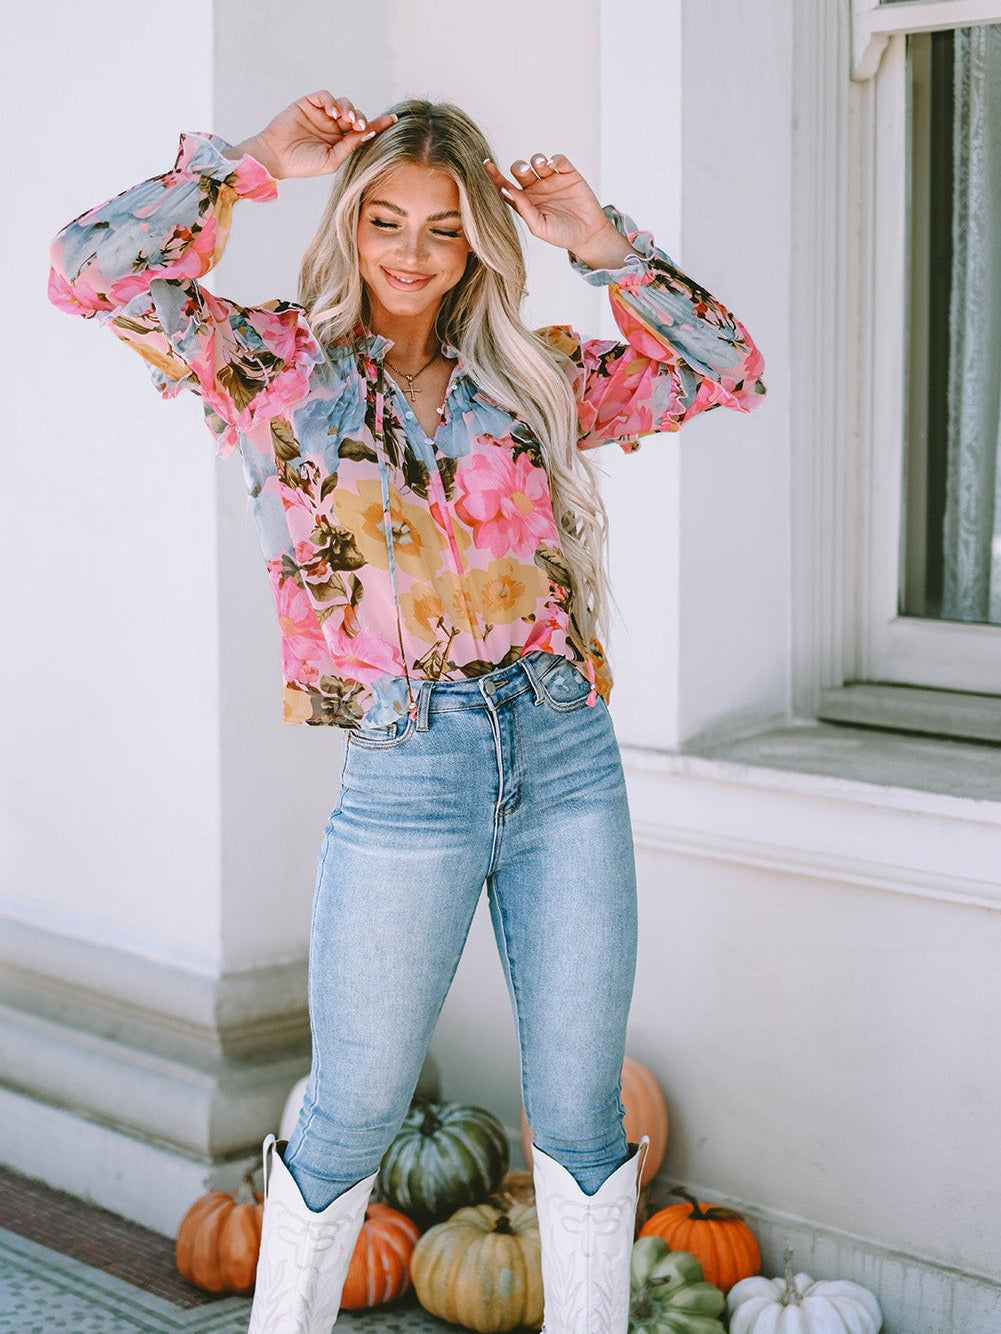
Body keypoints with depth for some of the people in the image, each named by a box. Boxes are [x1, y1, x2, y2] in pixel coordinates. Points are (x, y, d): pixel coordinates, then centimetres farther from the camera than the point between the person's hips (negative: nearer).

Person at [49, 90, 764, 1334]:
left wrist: (604, 244, 6)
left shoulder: (535, 377, 11)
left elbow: (727, 369, 13)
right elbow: (93, 270, -9)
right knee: (353, 1114, 7)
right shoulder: (275, 366, 3)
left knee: (579, 1111, 8)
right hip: (404, 774, -3)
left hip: (567, 756, 3)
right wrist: (254, 159, -3)